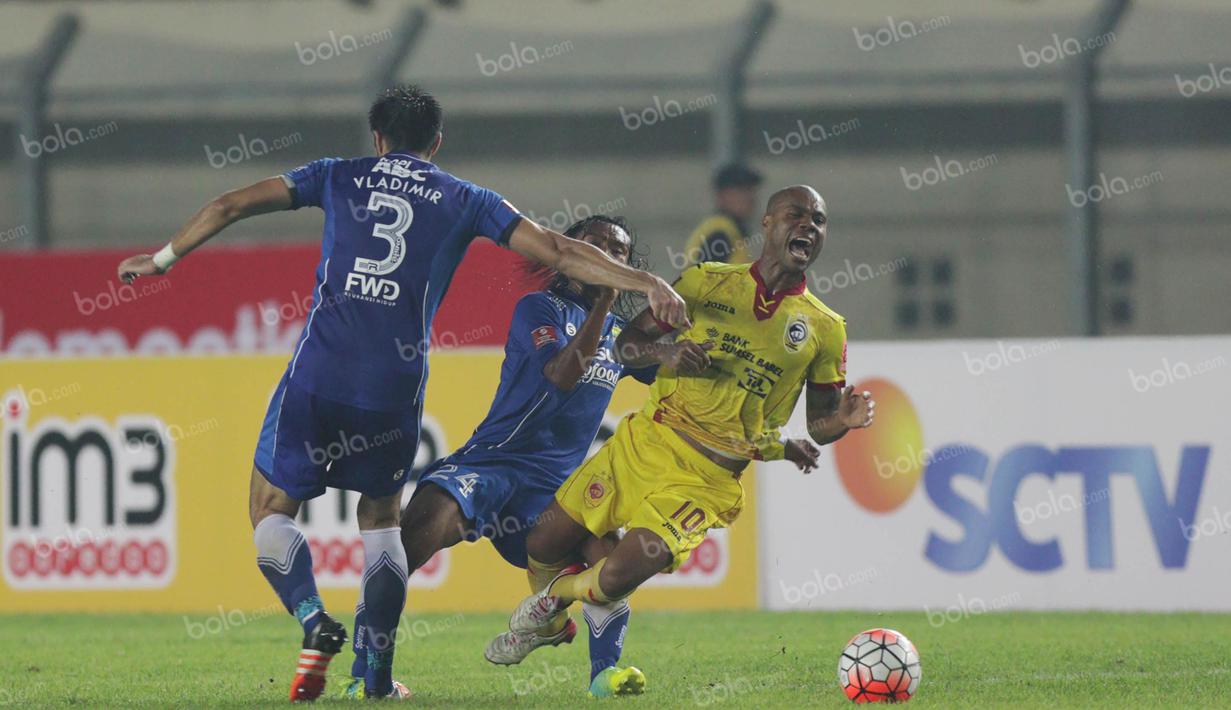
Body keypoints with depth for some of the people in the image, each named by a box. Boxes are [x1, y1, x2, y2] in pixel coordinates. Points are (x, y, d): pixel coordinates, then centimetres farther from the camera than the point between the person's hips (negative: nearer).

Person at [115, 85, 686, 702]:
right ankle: (378, 678, 14)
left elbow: (230, 206, 13)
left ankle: (313, 619, -13)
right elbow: (554, 250, 8)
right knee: (380, 515, 21)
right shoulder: (464, 201, 13)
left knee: (270, 507, 12)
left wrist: (164, 258, 23)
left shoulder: (340, 177, 14)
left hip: (318, 373, -1)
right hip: (397, 386, 1)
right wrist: (646, 284, 10)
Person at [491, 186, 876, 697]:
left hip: (706, 478, -2)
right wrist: (666, 356, -12)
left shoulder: (824, 329, 4)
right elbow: (627, 343, 10)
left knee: (617, 579, -18)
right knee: (544, 545, 4)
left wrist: (842, 422, -14)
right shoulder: (706, 282, 5)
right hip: (645, 439, 2)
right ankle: (547, 622, 37)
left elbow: (818, 426, 10)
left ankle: (560, 593, 17)